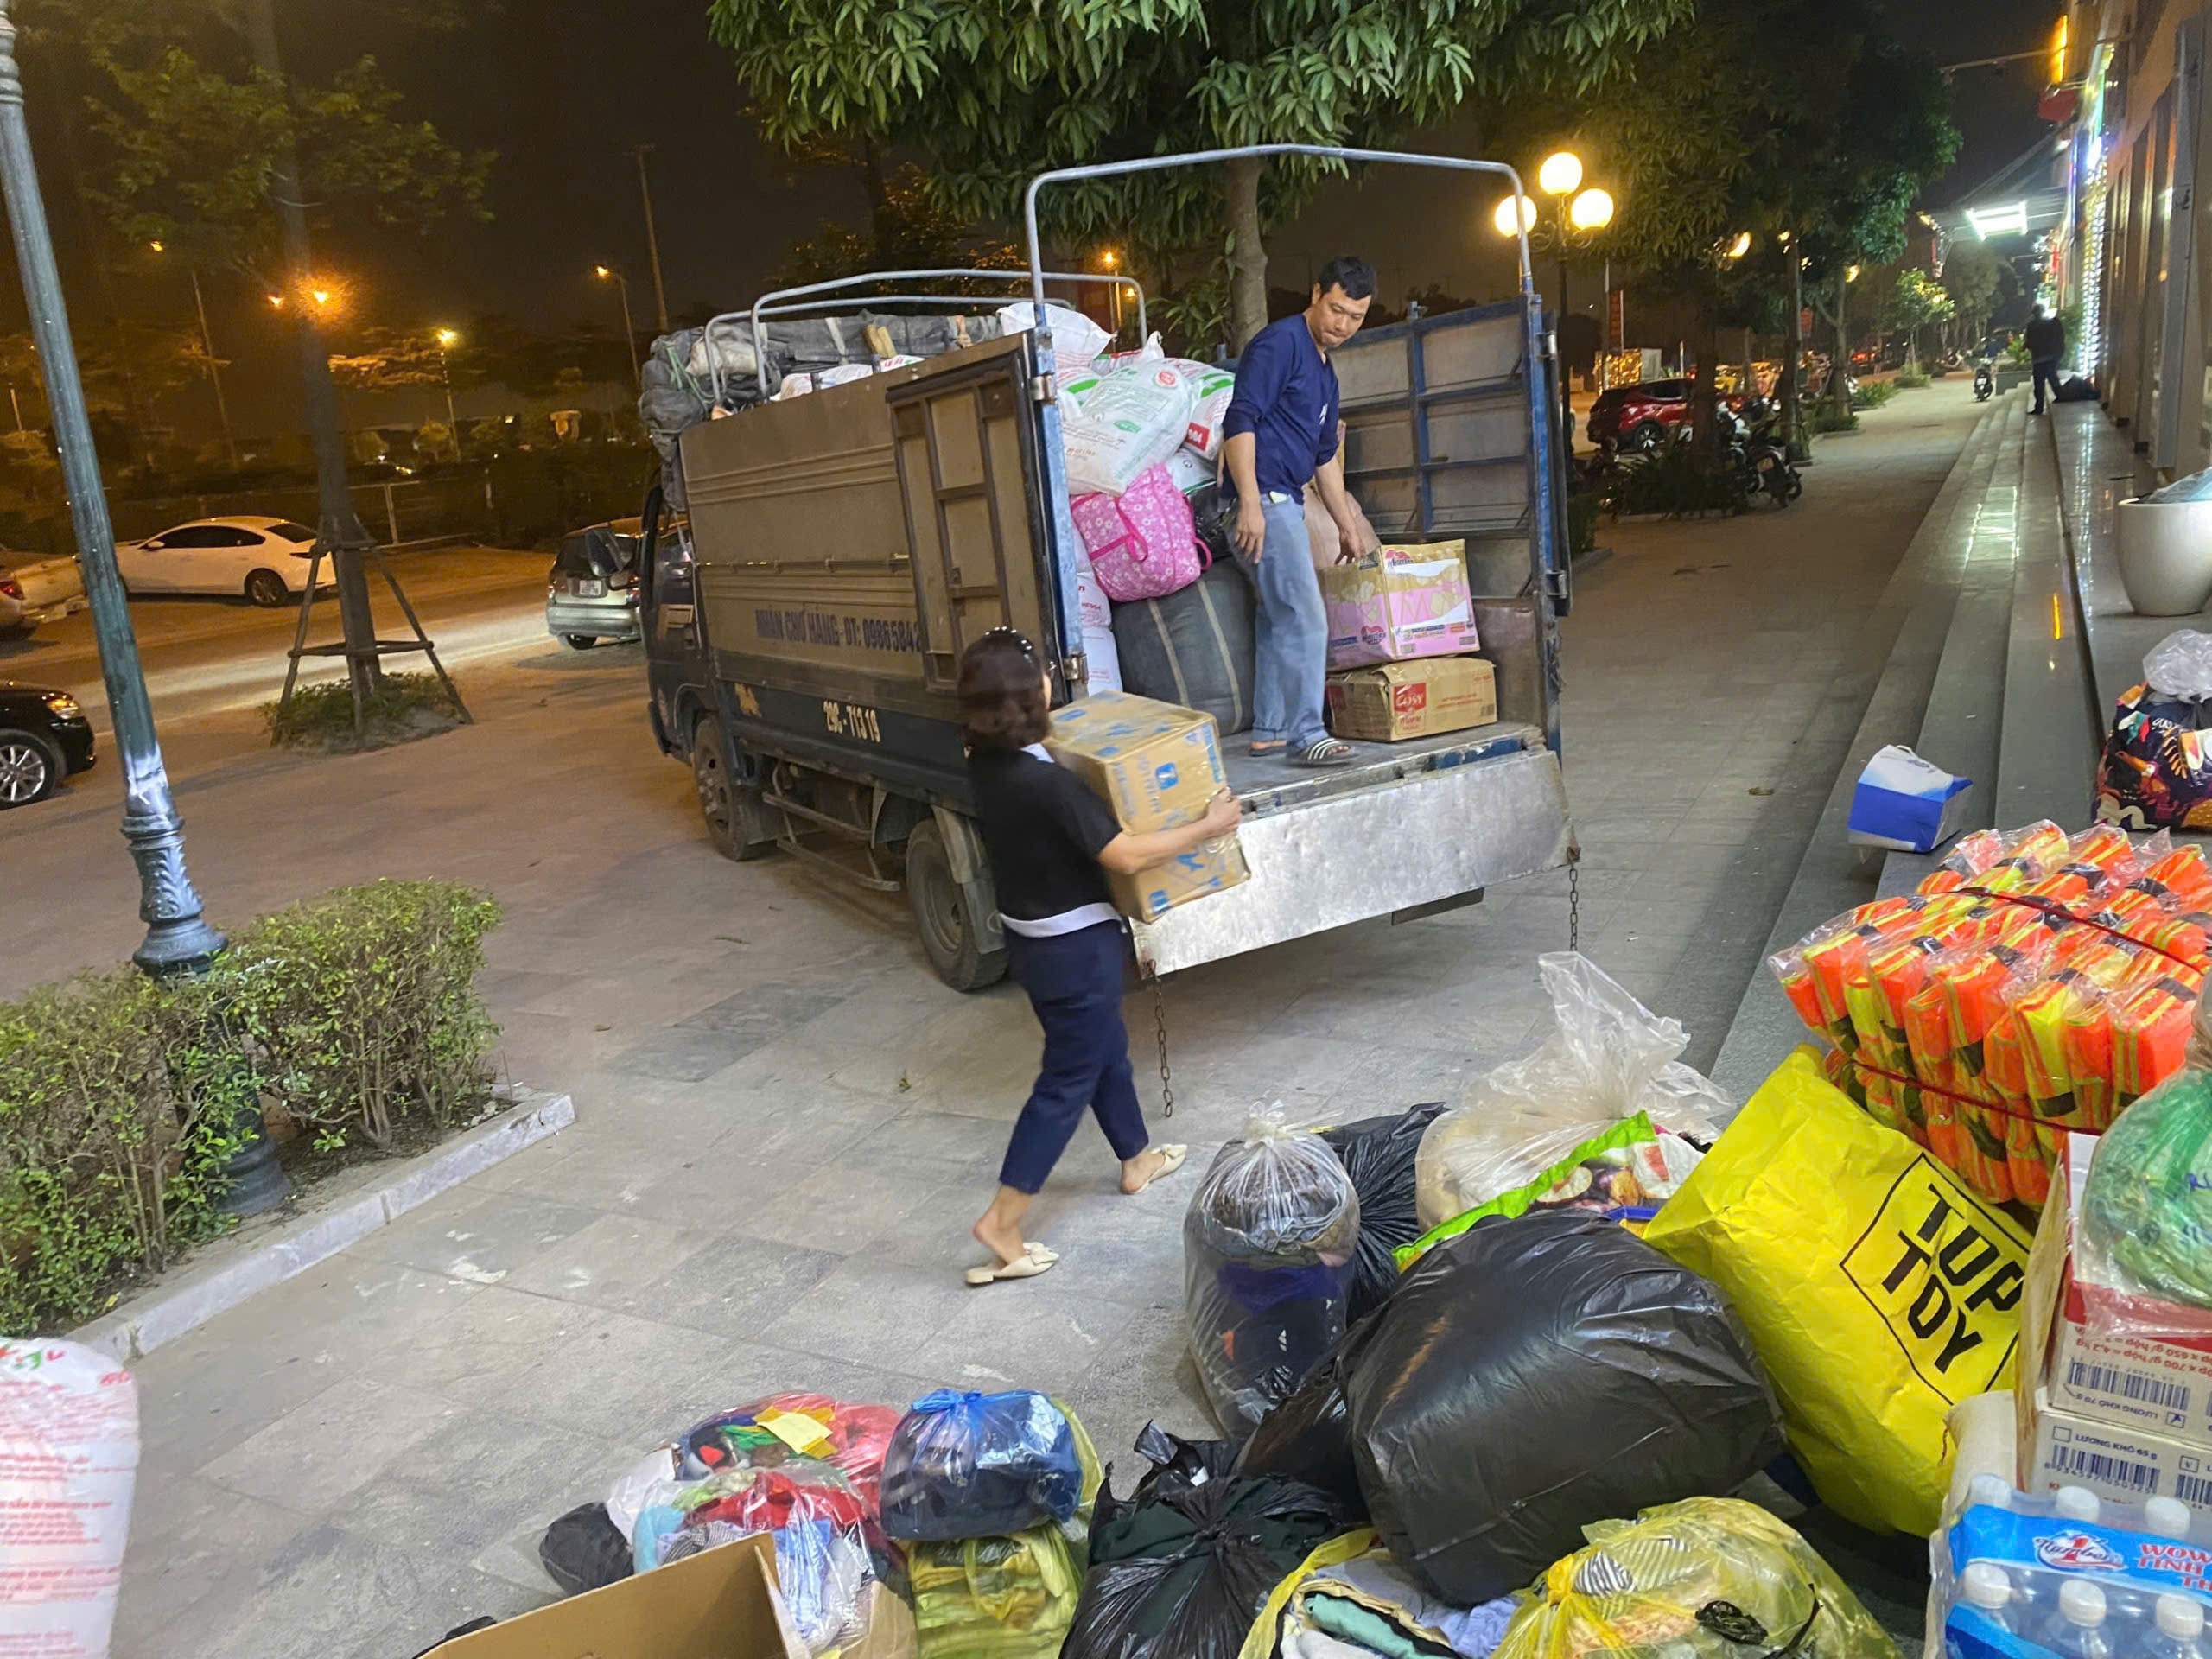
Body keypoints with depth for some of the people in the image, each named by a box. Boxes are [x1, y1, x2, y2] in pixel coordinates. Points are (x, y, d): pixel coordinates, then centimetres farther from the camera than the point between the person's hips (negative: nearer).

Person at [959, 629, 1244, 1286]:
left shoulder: (985, 765, -3)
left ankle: (1137, 1159, 45)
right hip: (1075, 946, -9)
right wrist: (1208, 826, -15)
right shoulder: (1047, 783, -29)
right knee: (1067, 1080, 3)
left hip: (1028, 936, 9)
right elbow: (1127, 856, -26)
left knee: (1105, 1048, 25)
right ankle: (1001, 1226, 6)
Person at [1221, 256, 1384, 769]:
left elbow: (1325, 456, 28)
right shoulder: (1281, 342, -8)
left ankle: (1269, 731, 19)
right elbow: (1240, 420, -17)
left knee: (1279, 619, 12)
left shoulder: (1324, 369, 21)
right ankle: (1305, 736, -7)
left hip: (1284, 502, 10)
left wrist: (1348, 526, 30)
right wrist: (1250, 505, -24)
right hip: (1263, 501, -10)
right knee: (1305, 621, -11)